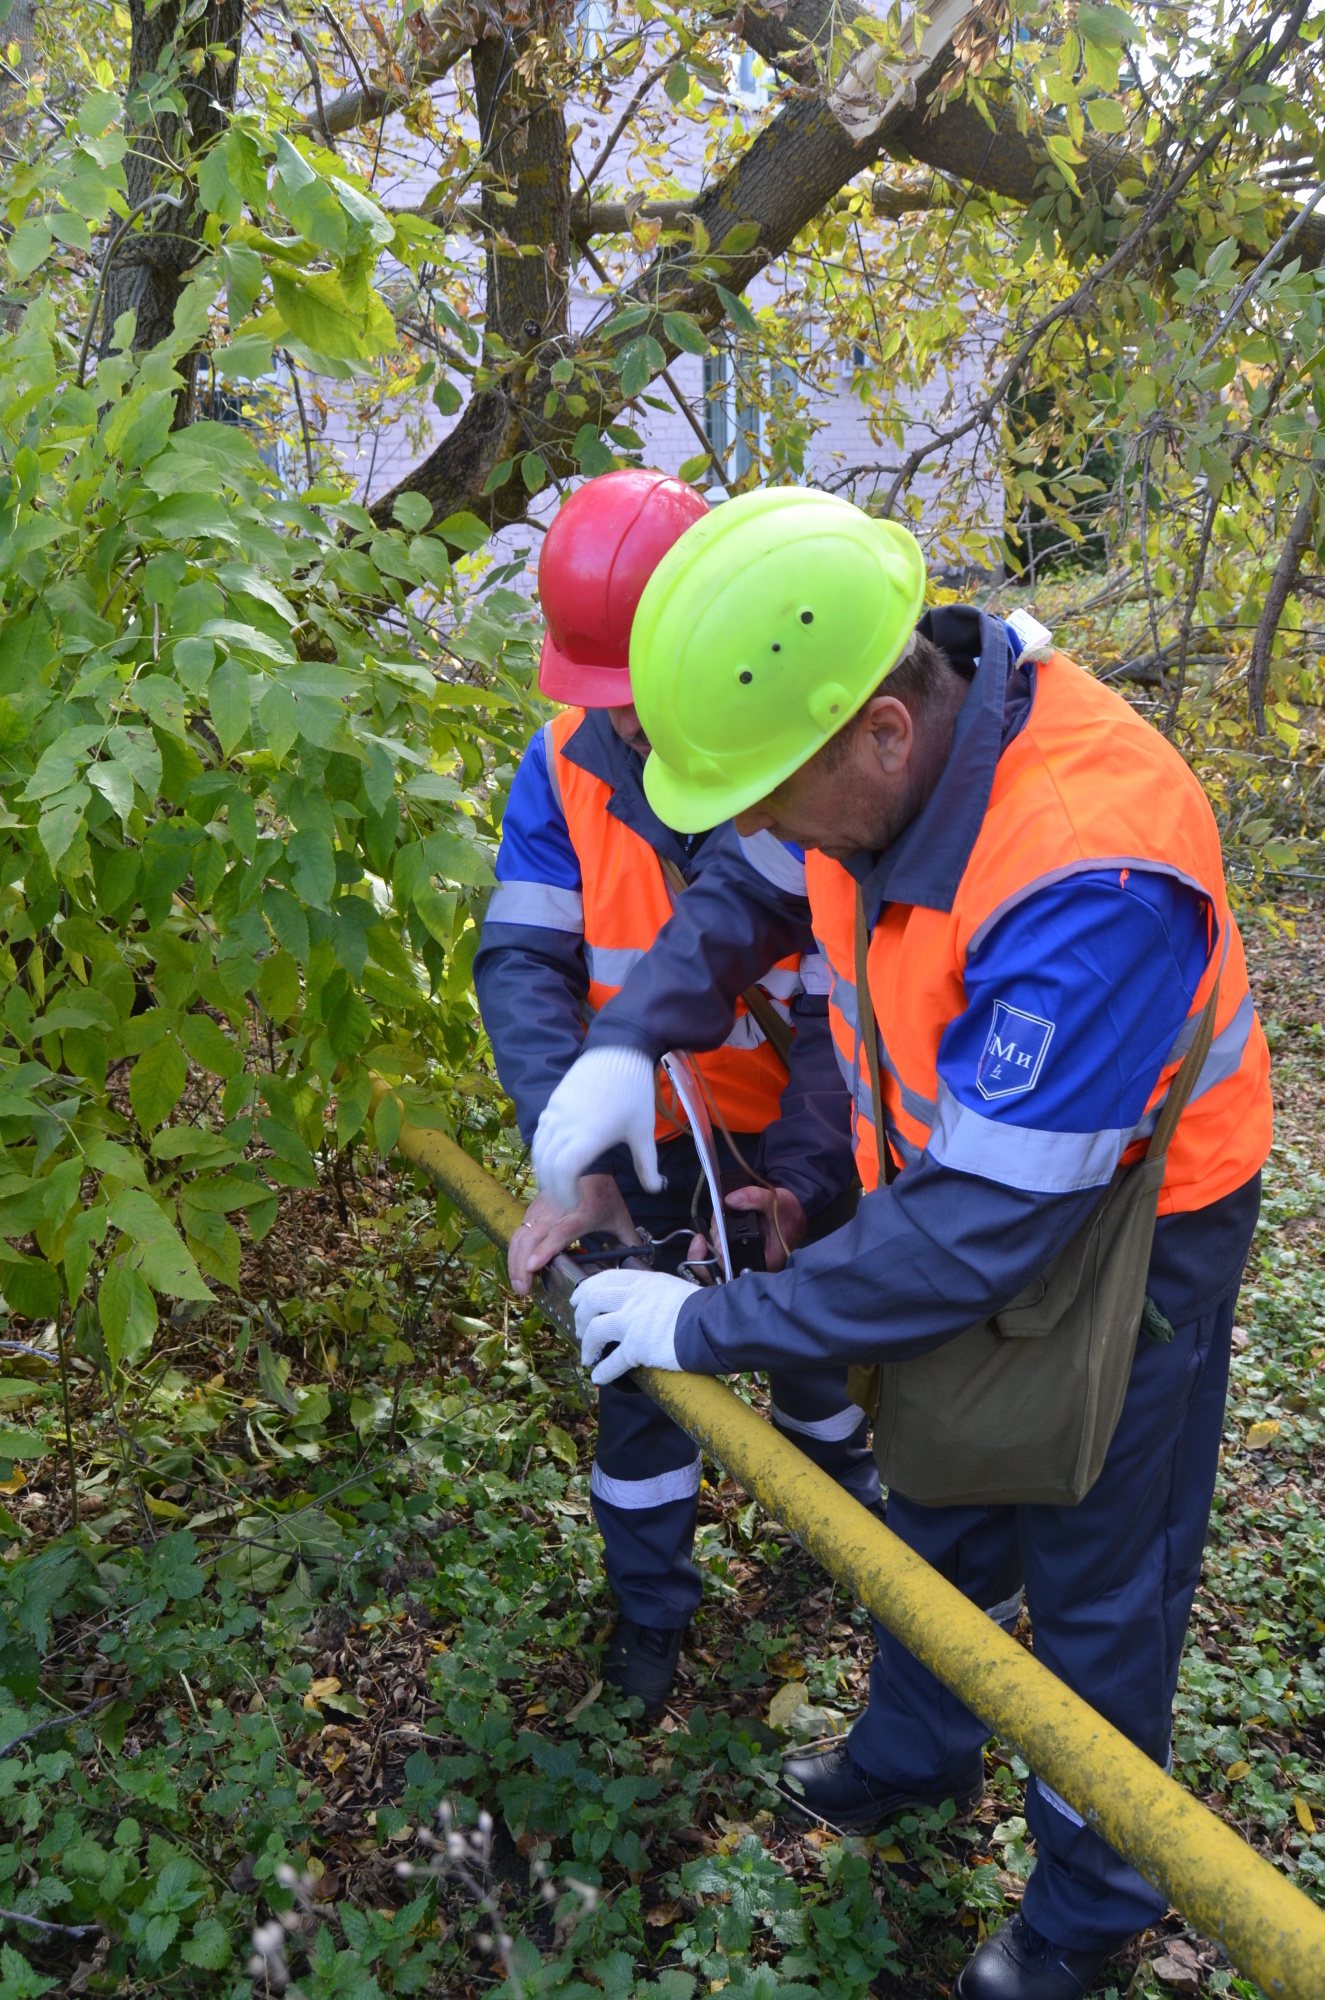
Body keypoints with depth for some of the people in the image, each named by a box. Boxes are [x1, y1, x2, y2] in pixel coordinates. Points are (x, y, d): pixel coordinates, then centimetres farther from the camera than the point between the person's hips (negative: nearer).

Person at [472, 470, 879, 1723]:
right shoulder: (564, 766, -17)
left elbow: (845, 1001, -21)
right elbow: (523, 962, -22)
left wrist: (802, 1180, -30)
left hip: (781, 1119, -1)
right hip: (644, 1134, 1)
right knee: (638, 1361, 11)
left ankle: (836, 1487, 53)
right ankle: (650, 1606, 34)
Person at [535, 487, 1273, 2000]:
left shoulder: (1091, 879, -42)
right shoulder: (871, 737, -17)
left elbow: (978, 1234, -36)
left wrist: (708, 1328, -28)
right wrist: (620, 1045, -9)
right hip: (964, 1178, 7)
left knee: (1097, 1587, 14)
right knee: (937, 1506, 26)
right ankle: (914, 1755, 54)